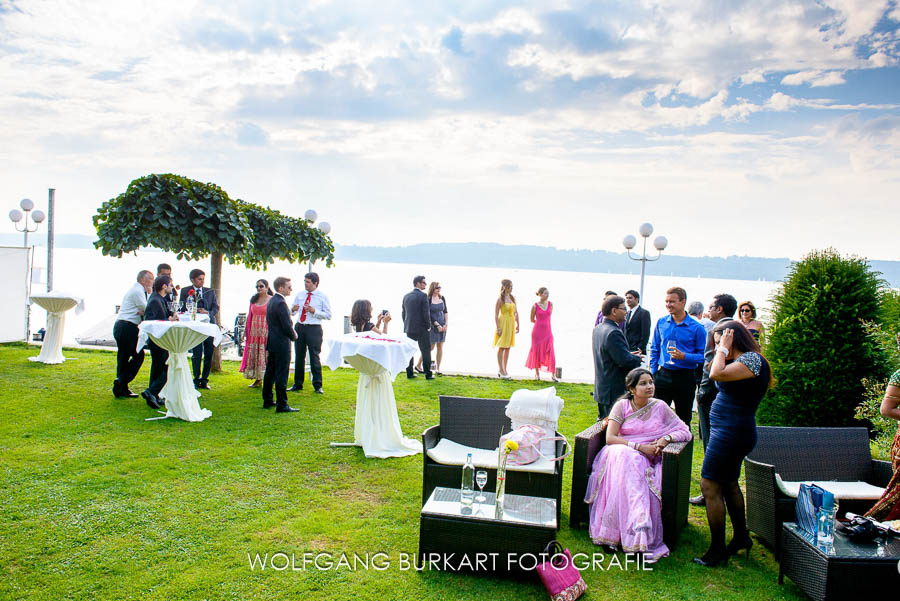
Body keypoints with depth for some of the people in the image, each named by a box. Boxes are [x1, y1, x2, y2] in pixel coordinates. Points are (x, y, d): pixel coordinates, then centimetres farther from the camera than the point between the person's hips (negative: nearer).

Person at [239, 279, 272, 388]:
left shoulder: (272, 300, -3)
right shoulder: (253, 299, 13)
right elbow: (250, 316, 16)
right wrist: (246, 330, 12)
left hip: (266, 331, -5)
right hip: (254, 332, 5)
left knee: (266, 355, -5)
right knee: (253, 355, 5)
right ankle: (258, 380, 14)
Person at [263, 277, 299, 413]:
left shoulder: (271, 301, 12)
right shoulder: (281, 303, -19)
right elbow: (287, 326, -21)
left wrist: (291, 332, 10)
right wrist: (293, 336, -2)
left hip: (271, 342, 10)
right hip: (281, 343, -10)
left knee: (270, 372, 16)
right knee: (281, 375, -5)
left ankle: (267, 401, 26)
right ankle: (282, 405, -1)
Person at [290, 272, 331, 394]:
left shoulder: (323, 297, -1)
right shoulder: (299, 295, 11)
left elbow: (328, 315, -5)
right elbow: (291, 312, 15)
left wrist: (314, 311, -18)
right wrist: (292, 309, -9)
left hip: (314, 329, -4)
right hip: (299, 327, 4)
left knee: (314, 357, -2)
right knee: (299, 356, 9)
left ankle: (318, 385, 8)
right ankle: (298, 384, 21)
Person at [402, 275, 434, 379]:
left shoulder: (406, 296, 6)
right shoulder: (423, 295, -13)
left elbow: (403, 313, 11)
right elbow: (426, 313, -16)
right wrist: (428, 326, -5)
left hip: (409, 329, 6)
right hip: (422, 328, -6)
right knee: (426, 351, 3)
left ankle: (409, 373, 14)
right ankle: (428, 374, 5)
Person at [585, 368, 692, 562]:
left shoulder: (659, 406, 7)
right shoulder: (622, 406, 2)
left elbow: (685, 431, 8)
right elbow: (610, 438, -7)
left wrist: (666, 439, -12)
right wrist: (639, 447, -16)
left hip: (648, 459, 1)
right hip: (621, 454, -1)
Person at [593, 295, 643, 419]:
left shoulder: (598, 329, 9)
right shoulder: (613, 333, -23)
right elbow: (625, 361, -25)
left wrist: (630, 355, 9)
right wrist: (637, 359, -5)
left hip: (602, 389, 10)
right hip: (615, 393, -10)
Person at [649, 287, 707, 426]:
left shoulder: (696, 328, -6)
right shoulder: (661, 323, 5)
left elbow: (703, 356, -5)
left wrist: (684, 356, -20)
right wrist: (653, 372, 6)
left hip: (685, 378, -2)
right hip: (663, 376, 2)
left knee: (684, 419, 10)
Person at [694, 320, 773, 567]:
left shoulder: (752, 359, -17)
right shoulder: (741, 360, 13)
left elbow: (716, 374, -29)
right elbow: (715, 372, 18)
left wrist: (724, 349, -17)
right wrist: (721, 351, 13)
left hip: (732, 432, -11)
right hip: (732, 432, 11)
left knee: (710, 486, -7)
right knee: (729, 483, 21)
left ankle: (718, 550, 0)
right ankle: (741, 537, 36)